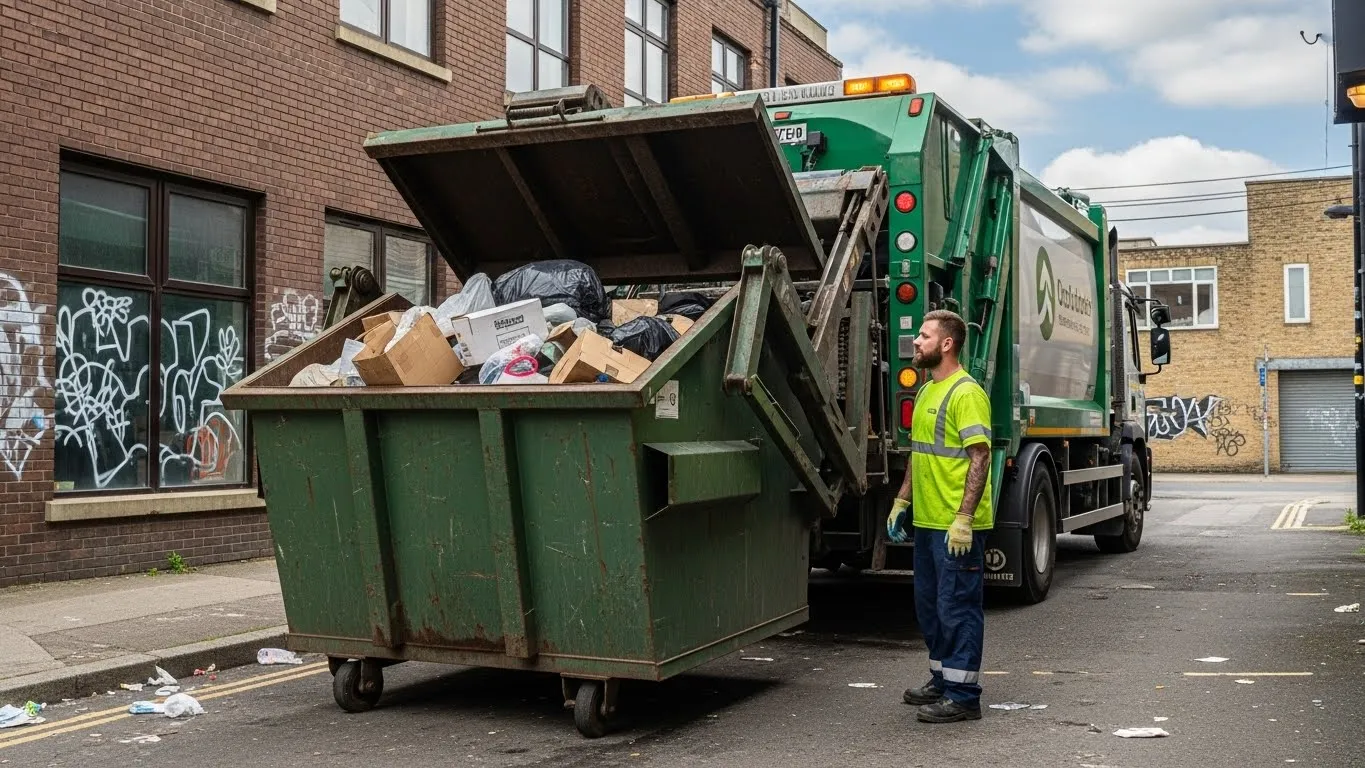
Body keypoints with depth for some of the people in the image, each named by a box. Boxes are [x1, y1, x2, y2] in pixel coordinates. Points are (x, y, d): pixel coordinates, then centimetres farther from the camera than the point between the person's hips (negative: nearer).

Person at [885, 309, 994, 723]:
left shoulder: (966, 393, -15)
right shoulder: (926, 391, 15)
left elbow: (980, 459, -20)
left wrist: (963, 518, -24)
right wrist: (901, 500, 19)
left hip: (957, 526, -10)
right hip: (926, 520, 10)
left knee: (958, 608, -3)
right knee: (929, 606, 17)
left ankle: (963, 696, 4)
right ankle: (942, 680, 30)